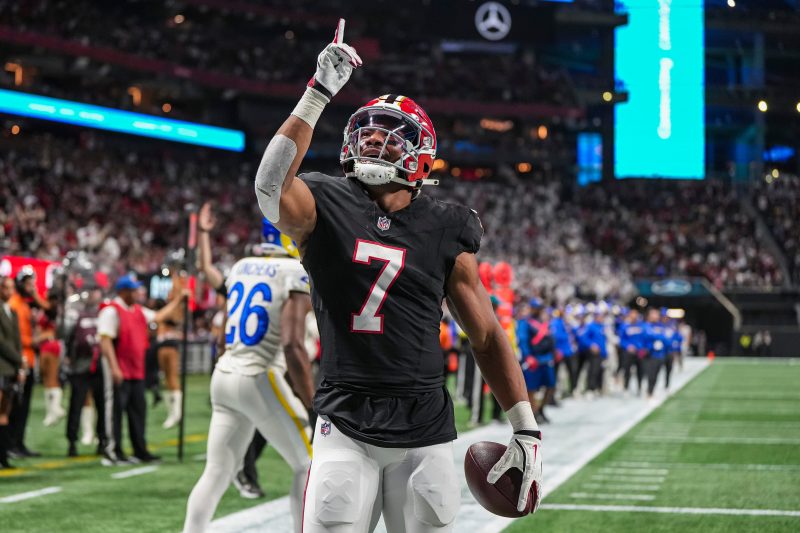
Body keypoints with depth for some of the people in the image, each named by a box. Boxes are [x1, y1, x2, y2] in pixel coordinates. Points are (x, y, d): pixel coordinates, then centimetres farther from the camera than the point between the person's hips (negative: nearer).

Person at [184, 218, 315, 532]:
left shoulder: (242, 267, 11)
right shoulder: (298, 273, -12)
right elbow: (292, 345, -21)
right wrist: (312, 405, -17)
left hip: (224, 375, 7)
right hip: (258, 380, -7)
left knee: (217, 472, 12)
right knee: (307, 466, 7)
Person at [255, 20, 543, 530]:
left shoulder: (445, 231, 4)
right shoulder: (326, 208, 1)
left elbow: (487, 336, 7)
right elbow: (271, 186, -23)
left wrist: (527, 430, 3)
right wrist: (319, 93, -24)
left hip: (425, 431, 2)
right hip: (346, 426, -1)